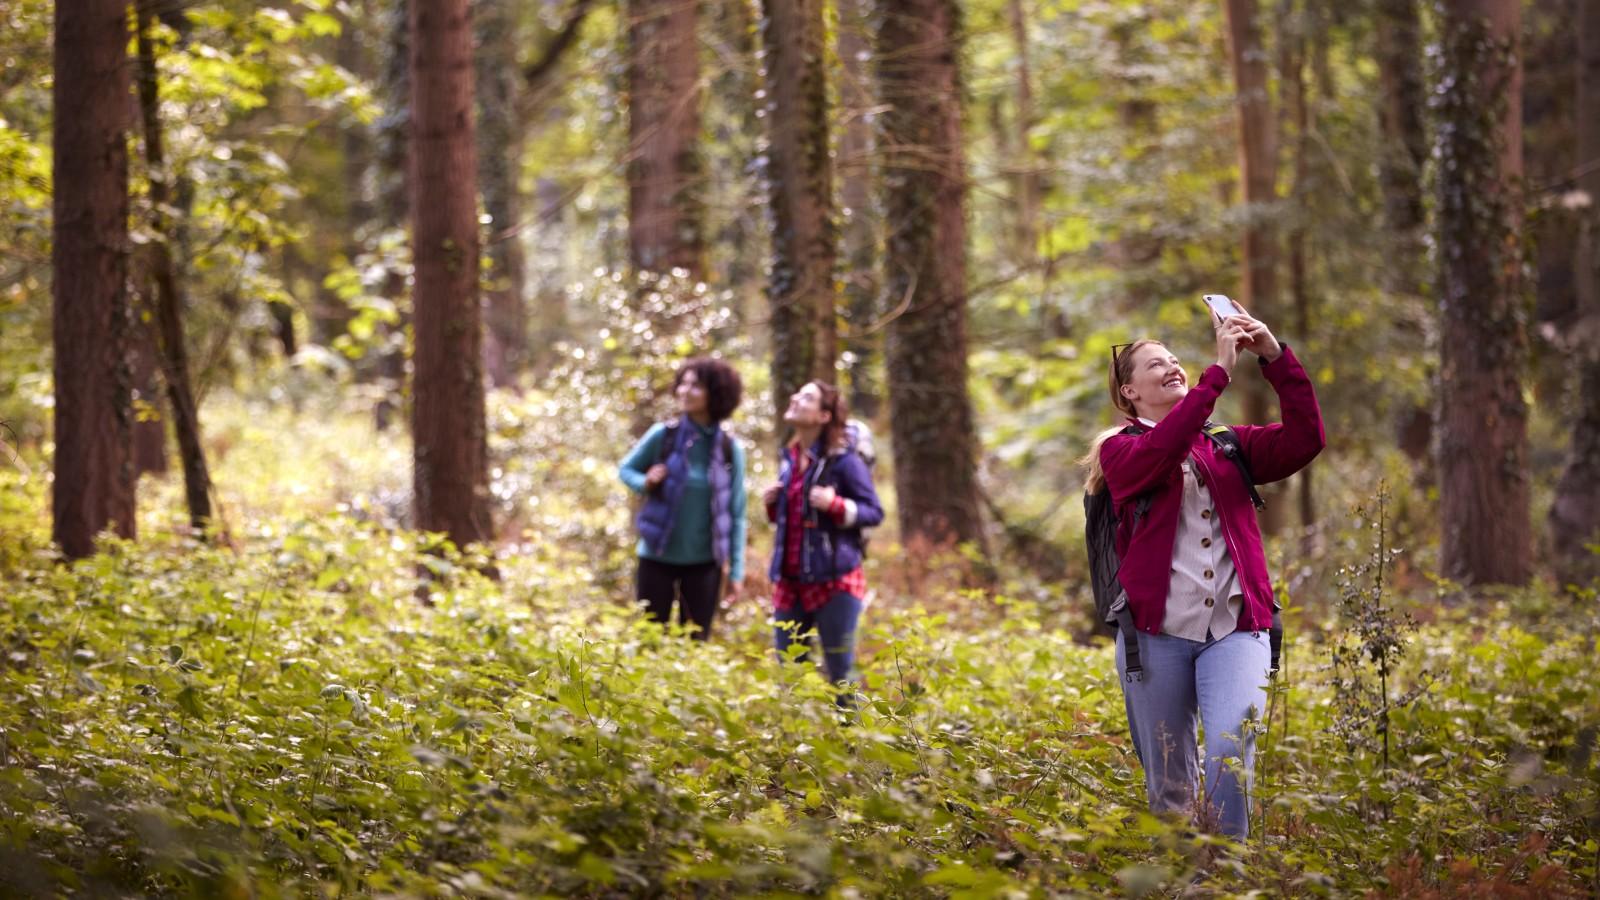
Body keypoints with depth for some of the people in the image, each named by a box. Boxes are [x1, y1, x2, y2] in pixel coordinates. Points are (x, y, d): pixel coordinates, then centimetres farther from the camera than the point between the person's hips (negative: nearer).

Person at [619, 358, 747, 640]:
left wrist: (736, 571, -1)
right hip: (657, 557, 0)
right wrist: (645, 483, -15)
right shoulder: (662, 436, -7)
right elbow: (626, 470, 8)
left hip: (703, 563, 1)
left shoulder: (729, 449, -5)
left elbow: (736, 514, 0)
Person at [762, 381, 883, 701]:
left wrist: (836, 505, -23)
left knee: (839, 672, 1)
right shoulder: (790, 458, 10)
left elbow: (874, 512, -8)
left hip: (834, 580, -7)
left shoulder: (844, 460, -10)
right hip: (790, 579, 7)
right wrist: (771, 505, 2)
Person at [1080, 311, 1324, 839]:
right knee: (1168, 780, 2)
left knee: (1230, 751, -20)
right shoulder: (1121, 450, 8)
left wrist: (1275, 358, -5)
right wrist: (1220, 372, -17)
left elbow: (1303, 441, 4)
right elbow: (1159, 454, -15)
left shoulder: (1228, 448, 18)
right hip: (1157, 631, -1)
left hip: (1235, 630, 1)